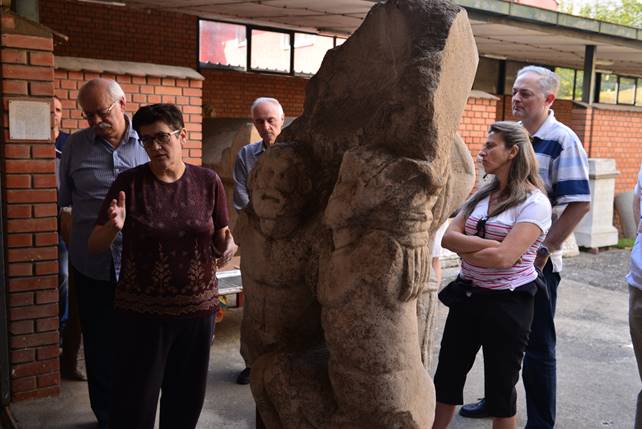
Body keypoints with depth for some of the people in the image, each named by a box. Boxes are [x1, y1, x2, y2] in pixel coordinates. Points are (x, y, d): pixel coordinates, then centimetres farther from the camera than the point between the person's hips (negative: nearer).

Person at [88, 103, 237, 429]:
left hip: (198, 307, 2)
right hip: (140, 312, -1)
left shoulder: (207, 181, 0)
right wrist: (114, 227, -23)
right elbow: (95, 246, -2)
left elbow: (221, 239, 8)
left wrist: (228, 245, -15)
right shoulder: (129, 182, -4)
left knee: (187, 399, 15)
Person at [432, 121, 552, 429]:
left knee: (500, 387, 9)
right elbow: (448, 238, -3)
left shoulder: (534, 202, -13)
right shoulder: (481, 195, 8)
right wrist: (488, 245, -18)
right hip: (467, 295, 6)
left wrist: (464, 249, -9)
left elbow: (504, 257, -24)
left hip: (507, 302, -6)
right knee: (446, 376, 14)